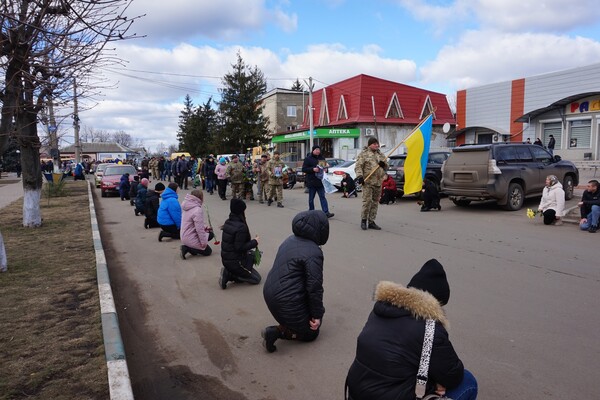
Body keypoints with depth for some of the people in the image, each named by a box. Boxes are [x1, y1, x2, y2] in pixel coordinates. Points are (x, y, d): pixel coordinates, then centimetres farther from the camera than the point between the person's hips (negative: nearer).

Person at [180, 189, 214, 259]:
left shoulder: (187, 206, 1)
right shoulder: (197, 210, -27)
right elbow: (199, 229, -26)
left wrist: (204, 227, 4)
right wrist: (204, 242, -16)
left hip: (184, 236, 9)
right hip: (191, 239, -9)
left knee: (210, 234, 20)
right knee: (208, 251, 10)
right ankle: (188, 248, -4)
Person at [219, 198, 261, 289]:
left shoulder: (228, 222, 2)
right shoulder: (241, 227, -25)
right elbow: (239, 248, -25)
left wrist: (251, 240, 11)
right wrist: (254, 242, -14)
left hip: (225, 258, 9)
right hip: (234, 262, -8)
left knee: (255, 254, 27)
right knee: (257, 279, 5)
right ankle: (229, 275, -5)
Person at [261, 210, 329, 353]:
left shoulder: (291, 240, 6)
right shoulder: (313, 253, -20)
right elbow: (314, 287, -19)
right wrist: (317, 315, -7)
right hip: (286, 301, -9)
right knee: (311, 332, 13)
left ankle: (285, 325, 10)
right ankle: (278, 331, -4)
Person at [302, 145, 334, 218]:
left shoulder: (321, 158, 13)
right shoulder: (308, 159, -4)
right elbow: (303, 169, -9)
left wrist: (325, 168, 2)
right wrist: (313, 169, -21)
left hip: (320, 181, 4)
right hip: (311, 182, -4)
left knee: (322, 197, -2)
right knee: (311, 198, 5)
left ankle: (326, 212, -7)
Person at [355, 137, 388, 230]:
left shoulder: (381, 154, 18)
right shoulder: (363, 154, 0)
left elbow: (386, 167, 25)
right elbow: (358, 166, -6)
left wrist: (384, 165, 2)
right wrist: (359, 176, -20)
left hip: (378, 182, 6)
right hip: (367, 182, -6)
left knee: (375, 202, 7)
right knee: (367, 201, -11)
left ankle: (371, 222, 15)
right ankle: (363, 220, 5)